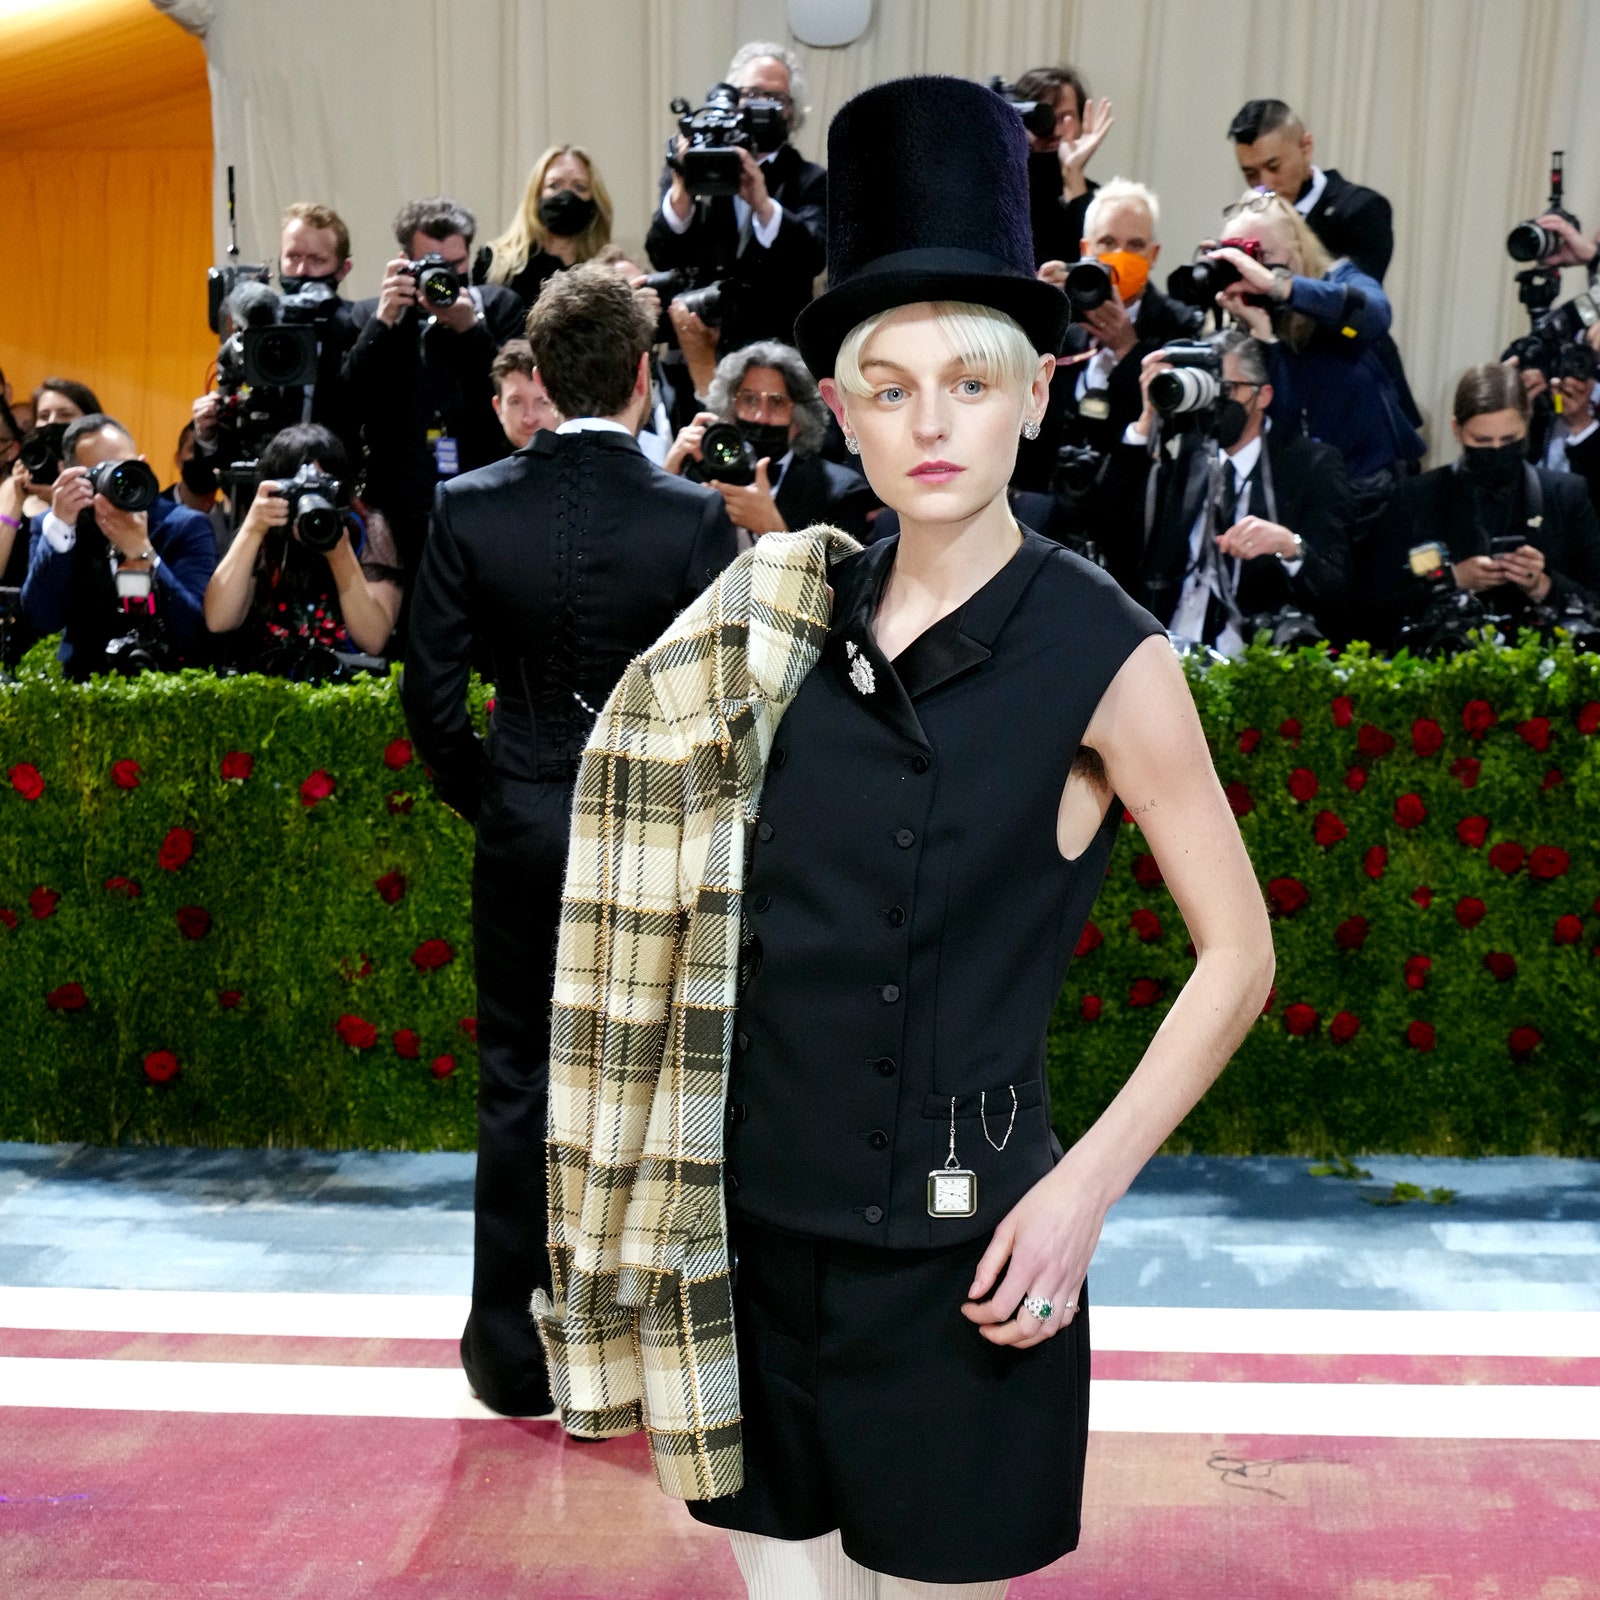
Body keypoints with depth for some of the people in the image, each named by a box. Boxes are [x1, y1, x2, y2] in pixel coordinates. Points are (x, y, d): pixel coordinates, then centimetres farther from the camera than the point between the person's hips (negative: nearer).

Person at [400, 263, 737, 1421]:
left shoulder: (471, 509, -5)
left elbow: (432, 689, -2)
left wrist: (483, 799, 12)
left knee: (519, 1089, 13)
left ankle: (515, 1355, 24)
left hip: (524, 838, 2)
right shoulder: (694, 517, -11)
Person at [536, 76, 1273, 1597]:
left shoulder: (1101, 652, -9)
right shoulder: (780, 625, 1)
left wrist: (1085, 1189, -10)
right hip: (756, 1216, 3)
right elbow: (674, 896, 13)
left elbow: (1237, 954, -4)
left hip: (953, 1242, -3)